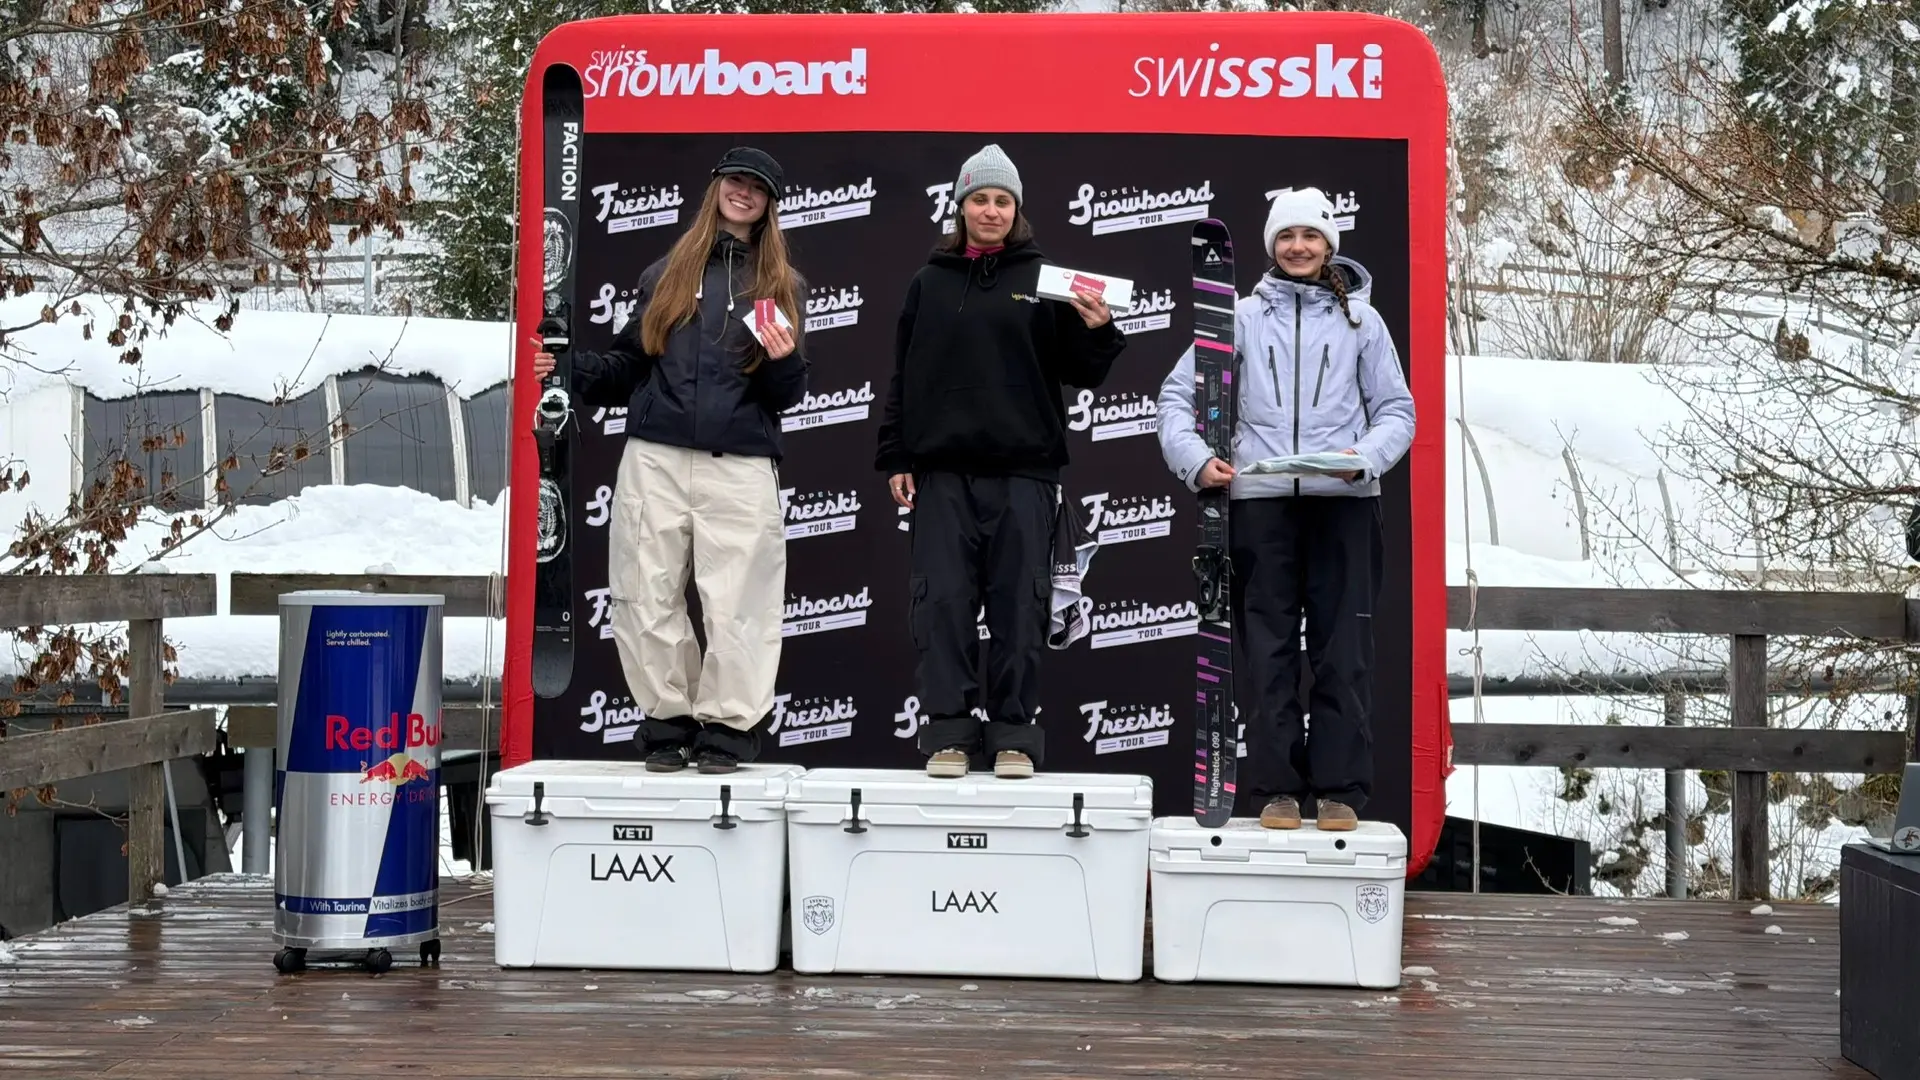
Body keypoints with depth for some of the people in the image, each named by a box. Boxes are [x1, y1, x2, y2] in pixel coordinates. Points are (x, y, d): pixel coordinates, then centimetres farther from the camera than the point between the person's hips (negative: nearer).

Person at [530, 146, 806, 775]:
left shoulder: (784, 287, 14)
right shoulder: (665, 275, 17)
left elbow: (788, 396, 10)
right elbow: (628, 368, 18)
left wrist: (785, 361, -11)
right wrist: (568, 368, 4)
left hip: (740, 466, -2)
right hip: (654, 459, 2)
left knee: (737, 604, -5)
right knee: (647, 599, 1)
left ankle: (727, 726, 5)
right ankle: (667, 721, 12)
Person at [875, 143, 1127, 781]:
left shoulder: (1043, 279, 6)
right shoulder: (930, 283, 12)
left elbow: (1081, 374, 6)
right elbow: (903, 376, 12)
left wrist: (1097, 331, -13)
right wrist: (895, 459, 7)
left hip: (1023, 470, -1)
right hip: (942, 470, 2)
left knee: (1019, 604, 0)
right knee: (943, 601, -1)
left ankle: (1015, 735, 7)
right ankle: (949, 732, 6)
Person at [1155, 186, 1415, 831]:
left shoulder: (1360, 320, 11)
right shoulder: (1242, 318, 11)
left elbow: (1396, 409, 9)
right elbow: (1178, 394, 9)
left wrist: (1367, 457, -11)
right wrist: (1196, 459, -7)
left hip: (1344, 501, 0)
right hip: (1259, 500, 1)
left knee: (1343, 653, -2)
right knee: (1269, 653, 3)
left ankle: (1341, 790, 4)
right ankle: (1277, 789, 8)